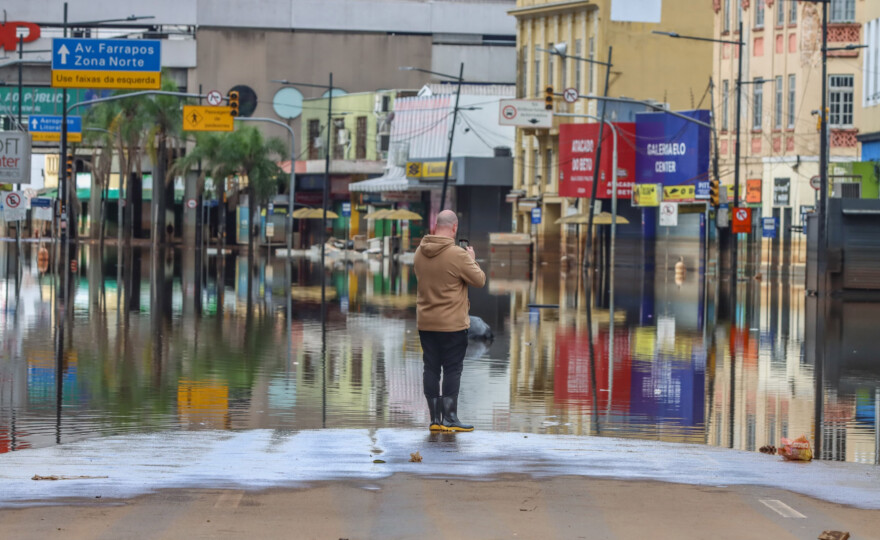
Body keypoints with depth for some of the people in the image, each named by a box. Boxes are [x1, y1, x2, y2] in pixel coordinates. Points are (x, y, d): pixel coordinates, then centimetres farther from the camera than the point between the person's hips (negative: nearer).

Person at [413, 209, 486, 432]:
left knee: (431, 369, 8)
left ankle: (435, 418, 11)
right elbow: (479, 280, -8)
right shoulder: (458, 255, -17)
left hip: (425, 322, 5)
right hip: (452, 323, -5)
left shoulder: (420, 253, 2)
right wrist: (472, 261, 10)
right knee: (452, 369, 2)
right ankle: (449, 418, 3)